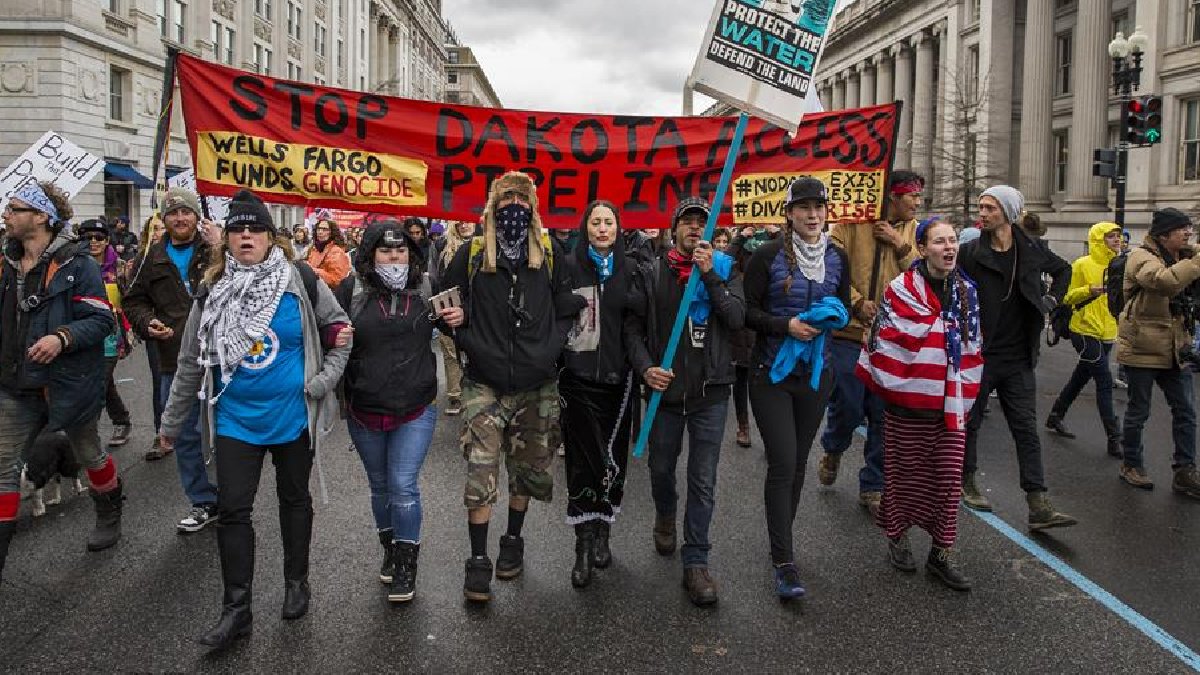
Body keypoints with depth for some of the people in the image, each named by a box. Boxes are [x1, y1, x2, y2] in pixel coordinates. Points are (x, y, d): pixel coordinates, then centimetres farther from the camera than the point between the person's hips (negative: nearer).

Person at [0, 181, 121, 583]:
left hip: (67, 382, -6)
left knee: (88, 454, 17)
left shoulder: (77, 264, -15)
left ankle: (110, 517, 42)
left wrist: (62, 337, -32)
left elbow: (102, 320, -17)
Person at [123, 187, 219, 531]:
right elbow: (134, 300, 17)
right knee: (185, 436, 11)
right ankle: (204, 502, 24)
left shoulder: (215, 251, -3)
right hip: (175, 363, 4)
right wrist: (147, 322, -2)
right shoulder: (155, 258, 9)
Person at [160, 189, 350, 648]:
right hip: (236, 419, 1)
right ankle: (236, 609, 10)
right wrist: (171, 424, 10)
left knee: (294, 499, 14)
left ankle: (296, 581, 33)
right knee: (232, 510, 0)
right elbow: (191, 364, 5)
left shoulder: (300, 282, -8)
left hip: (292, 417, -1)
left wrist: (324, 378, -7)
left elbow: (340, 330, 4)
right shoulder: (212, 293, -2)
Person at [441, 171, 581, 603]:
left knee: (528, 467, 12)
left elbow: (568, 307, 11)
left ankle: (513, 542, 33)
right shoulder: (472, 254, 2)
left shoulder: (548, 255, 6)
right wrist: (468, 341, -6)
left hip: (537, 385, 2)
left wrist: (551, 347, -2)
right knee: (481, 473, -9)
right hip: (485, 384, -2)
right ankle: (478, 560, 3)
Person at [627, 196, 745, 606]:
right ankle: (665, 517, 48)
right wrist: (645, 367, -14)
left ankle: (696, 562, 10)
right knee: (661, 468, 17)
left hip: (711, 391, -1)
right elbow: (634, 327, 1)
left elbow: (737, 319, -12)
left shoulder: (725, 270, 2)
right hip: (666, 388, 1)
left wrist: (710, 275, -19)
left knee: (703, 481, 1)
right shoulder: (651, 273, 2)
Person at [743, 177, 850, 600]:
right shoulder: (768, 256, -9)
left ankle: (780, 542, 30)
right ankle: (784, 562, -5)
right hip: (771, 373, -5)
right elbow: (748, 312, -7)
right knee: (782, 463, -10)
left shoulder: (837, 258, 5)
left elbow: (845, 309, 15)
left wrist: (833, 318, -7)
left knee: (797, 464, 13)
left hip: (815, 372, 5)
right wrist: (786, 325, -21)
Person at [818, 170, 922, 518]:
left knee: (884, 417, 5)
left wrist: (901, 246, -9)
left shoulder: (913, 231, 9)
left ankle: (872, 487, 19)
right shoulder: (853, 222, -5)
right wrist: (857, 302, -13)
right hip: (850, 332, -4)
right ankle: (833, 450, 33)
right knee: (848, 408, -1)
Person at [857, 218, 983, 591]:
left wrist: (964, 393, 11)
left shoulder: (966, 291, 6)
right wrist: (890, 385, -7)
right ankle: (897, 536, 29)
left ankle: (942, 553, 15)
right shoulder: (902, 290, -11)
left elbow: (972, 347, 14)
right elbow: (884, 342, -9)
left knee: (949, 478, 4)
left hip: (950, 403, 4)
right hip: (909, 401, -4)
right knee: (905, 471, 9)